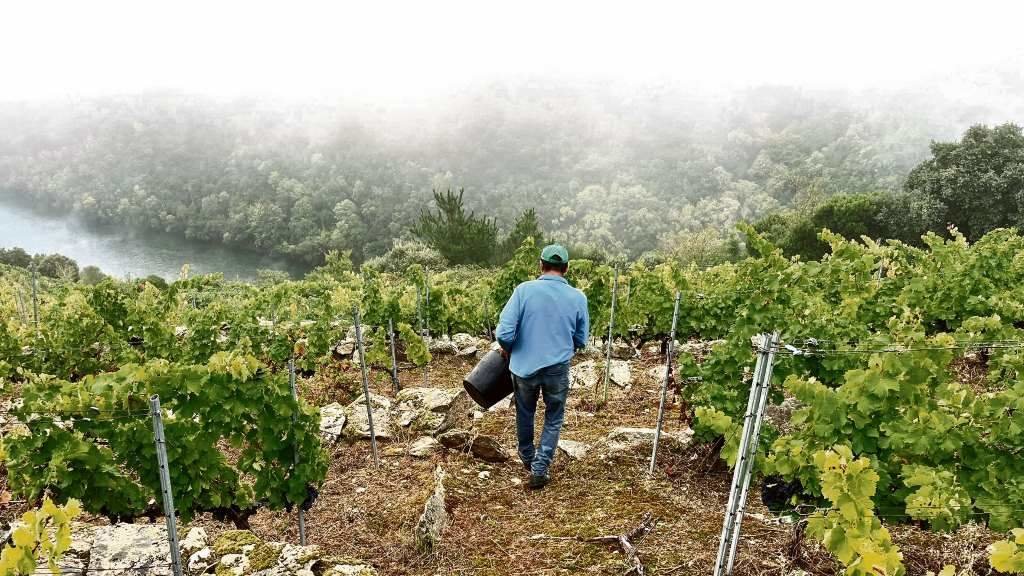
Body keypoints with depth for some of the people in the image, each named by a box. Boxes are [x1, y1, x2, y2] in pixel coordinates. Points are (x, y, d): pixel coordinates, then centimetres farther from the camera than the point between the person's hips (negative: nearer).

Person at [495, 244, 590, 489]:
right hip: (558, 370, 0)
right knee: (553, 420, 18)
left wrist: (507, 350, 5)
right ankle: (539, 470, 15)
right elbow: (581, 341, 4)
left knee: (525, 414, 23)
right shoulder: (578, 297, -6)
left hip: (525, 366, 0)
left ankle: (527, 458, 43)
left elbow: (504, 333, -15)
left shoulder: (524, 290, -13)